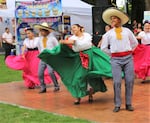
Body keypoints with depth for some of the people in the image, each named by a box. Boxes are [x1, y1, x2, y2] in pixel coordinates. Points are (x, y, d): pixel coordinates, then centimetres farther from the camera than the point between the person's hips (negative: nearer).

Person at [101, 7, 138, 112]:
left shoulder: (127, 31, 9)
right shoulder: (108, 34, 6)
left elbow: (135, 43, 20)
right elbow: (103, 47, 11)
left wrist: (129, 51, 12)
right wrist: (112, 53, 6)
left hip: (128, 58, 1)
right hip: (116, 60, -1)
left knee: (130, 81, 0)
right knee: (117, 82, -5)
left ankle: (128, 104, 10)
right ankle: (117, 105, 4)